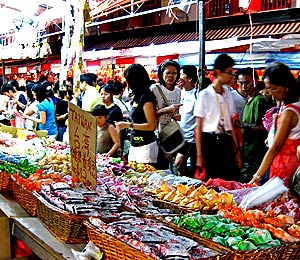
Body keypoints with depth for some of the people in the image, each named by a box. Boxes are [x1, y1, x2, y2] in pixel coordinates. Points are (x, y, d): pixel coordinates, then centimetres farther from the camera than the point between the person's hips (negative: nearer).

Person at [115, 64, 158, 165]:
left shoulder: (146, 97, -12)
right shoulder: (136, 97, 13)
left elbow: (151, 126, -15)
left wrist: (128, 125, -15)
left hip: (145, 146, -8)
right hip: (134, 145, 8)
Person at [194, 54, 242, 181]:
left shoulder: (228, 94, 10)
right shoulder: (205, 95, -6)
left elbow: (230, 124, 14)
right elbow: (198, 128, -6)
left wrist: (237, 149, 10)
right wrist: (199, 155, -10)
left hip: (226, 142, 5)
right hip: (210, 141, -5)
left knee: (232, 180, 0)